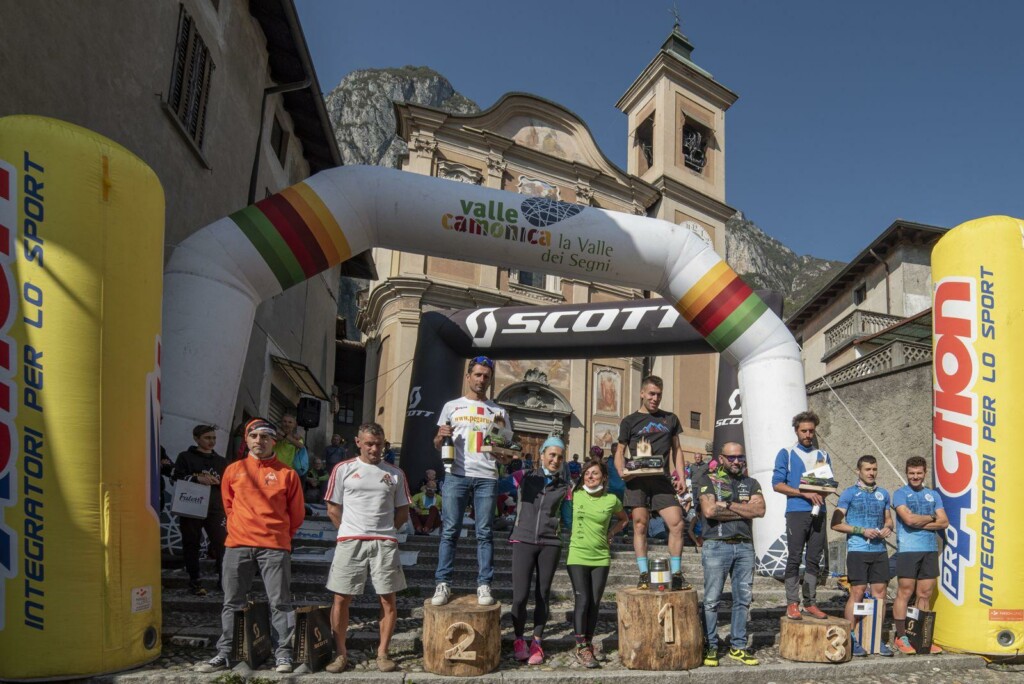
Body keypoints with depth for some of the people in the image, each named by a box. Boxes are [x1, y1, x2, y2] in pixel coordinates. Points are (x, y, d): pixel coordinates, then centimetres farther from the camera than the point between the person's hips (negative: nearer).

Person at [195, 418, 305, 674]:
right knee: (232, 602, 8)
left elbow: (297, 513, 9)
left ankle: (283, 654, 5)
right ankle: (225, 653, 17)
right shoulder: (233, 470, 8)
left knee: (280, 602, -1)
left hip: (274, 547, -2)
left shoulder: (287, 473, 1)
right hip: (238, 545, 3)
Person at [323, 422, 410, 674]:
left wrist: (384, 531, 5)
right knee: (341, 598, 1)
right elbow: (333, 509, 6)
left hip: (385, 543, 1)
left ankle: (382, 652, 12)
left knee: (388, 598, 1)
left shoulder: (395, 473, 8)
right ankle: (341, 652, 12)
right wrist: (351, 531, 2)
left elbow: (402, 511, 13)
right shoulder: (343, 469, 4)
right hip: (350, 542, -1)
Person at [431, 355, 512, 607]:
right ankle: (443, 583, 3)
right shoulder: (452, 406, 12)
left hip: (486, 477, 1)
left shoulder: (498, 412, 14)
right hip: (457, 475, 0)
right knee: (450, 530, -2)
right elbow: (437, 444, 15)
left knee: (484, 532, 1)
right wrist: (441, 436, -8)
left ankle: (484, 585, 5)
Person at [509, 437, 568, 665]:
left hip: (550, 544, 1)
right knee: (520, 595, -6)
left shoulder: (563, 486, 8)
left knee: (542, 595, 5)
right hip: (523, 541, -1)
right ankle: (519, 640, 15)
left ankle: (537, 642, 19)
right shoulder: (526, 477, 5)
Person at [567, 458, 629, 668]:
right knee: (582, 601, -9)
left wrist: (610, 534, 4)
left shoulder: (611, 500, -1)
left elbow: (624, 519, 18)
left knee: (595, 603, 6)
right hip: (577, 556, -2)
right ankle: (581, 648, 0)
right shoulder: (576, 495, -3)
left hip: (601, 557, 2)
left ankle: (587, 644, 20)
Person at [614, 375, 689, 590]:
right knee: (640, 525, -3)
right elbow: (620, 451, 11)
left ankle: (676, 574, 2)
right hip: (637, 480, -2)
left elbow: (676, 450, 20)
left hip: (662, 479, 2)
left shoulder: (670, 419, 18)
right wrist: (622, 471, -10)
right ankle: (644, 575, 3)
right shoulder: (630, 421, 11)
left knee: (677, 523, -8)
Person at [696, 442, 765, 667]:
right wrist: (745, 510, -6)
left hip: (745, 546, 4)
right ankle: (710, 647, 7)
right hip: (717, 546, -4)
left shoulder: (751, 483, 14)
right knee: (712, 599, -2)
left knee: (743, 599, 7)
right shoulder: (709, 480, 2)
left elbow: (760, 510, -4)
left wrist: (728, 505, -9)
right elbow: (709, 510, -13)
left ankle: (738, 646, 17)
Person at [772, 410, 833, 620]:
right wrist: (805, 493, -13)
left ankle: (810, 602, 12)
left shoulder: (823, 456, 17)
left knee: (814, 559, 6)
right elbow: (777, 484, -3)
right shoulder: (786, 454, 5)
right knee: (794, 558, -4)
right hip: (796, 512, -4)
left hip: (818, 512, 4)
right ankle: (792, 603, -1)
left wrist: (821, 493, -5)